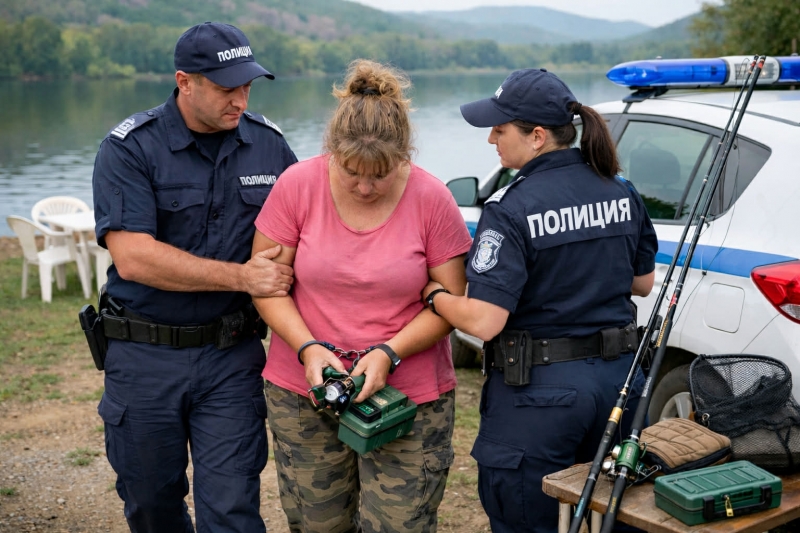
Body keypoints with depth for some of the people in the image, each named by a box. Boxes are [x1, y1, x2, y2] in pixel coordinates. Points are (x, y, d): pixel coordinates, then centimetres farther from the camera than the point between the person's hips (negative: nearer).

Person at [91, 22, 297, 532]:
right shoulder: (130, 148, -10)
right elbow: (132, 258, -20)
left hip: (232, 356, 1)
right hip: (144, 356, -1)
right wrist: (241, 276, -21)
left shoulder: (269, 144, 1)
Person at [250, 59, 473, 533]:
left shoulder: (432, 199, -9)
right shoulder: (297, 185, -6)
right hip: (304, 389, 2)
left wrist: (388, 353, -19)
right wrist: (308, 348, -16)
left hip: (410, 397, -1)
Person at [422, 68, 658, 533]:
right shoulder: (622, 194, 1)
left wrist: (432, 294, -7)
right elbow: (643, 283, 13)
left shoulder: (512, 210, -20)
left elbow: (483, 321, -24)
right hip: (618, 375, 7)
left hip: (538, 393, -7)